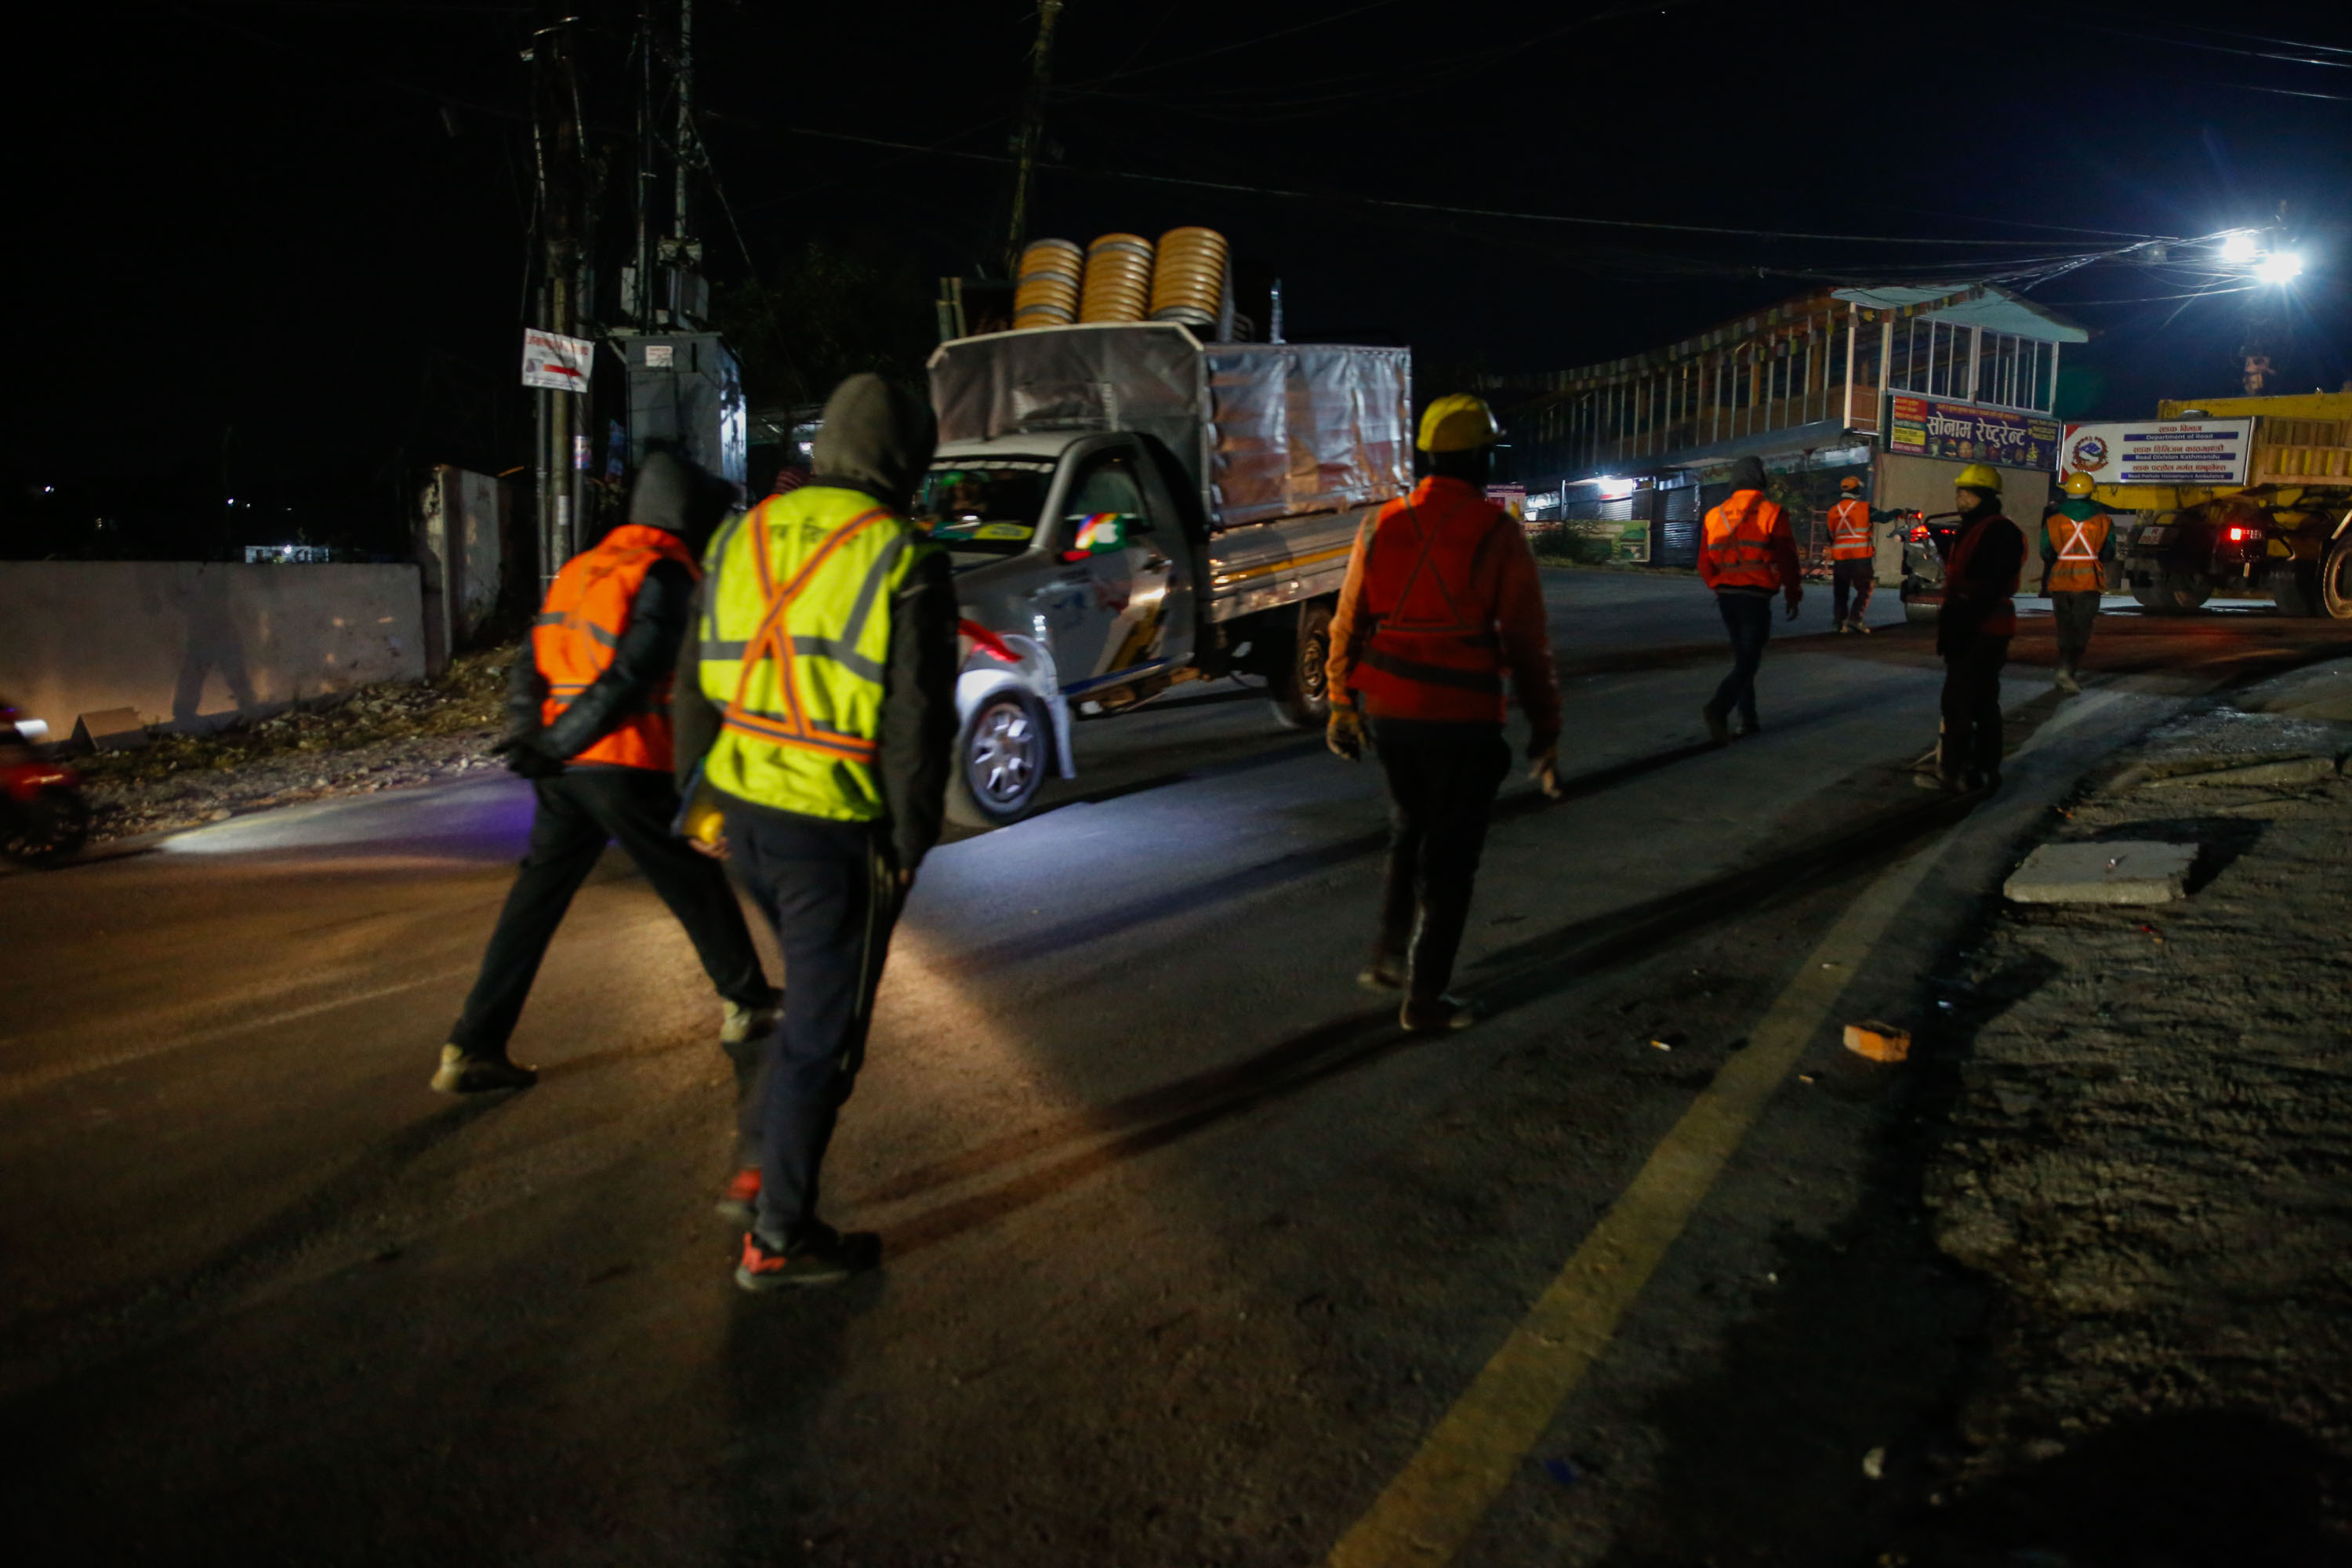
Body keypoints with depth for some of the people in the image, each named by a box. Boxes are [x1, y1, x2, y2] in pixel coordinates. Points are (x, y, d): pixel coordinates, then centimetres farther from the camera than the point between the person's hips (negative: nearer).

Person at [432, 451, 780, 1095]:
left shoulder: (581, 568, 16)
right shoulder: (664, 577, -11)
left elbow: (531, 666, 8)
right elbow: (629, 679, -20)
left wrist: (527, 733, -3)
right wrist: (554, 745, -15)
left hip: (564, 767, 7)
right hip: (628, 766, -7)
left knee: (536, 898, 8)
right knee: (694, 885, 10)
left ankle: (472, 1049, 6)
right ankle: (748, 1007, 26)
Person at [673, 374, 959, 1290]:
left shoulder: (743, 540, 7)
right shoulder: (904, 561, -12)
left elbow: (696, 688, 12)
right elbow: (917, 723, -13)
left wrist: (702, 798, 22)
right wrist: (910, 844, -3)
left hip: (746, 812, 7)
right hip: (836, 830, -6)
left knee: (814, 989, 28)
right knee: (824, 1027, 6)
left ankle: (772, 1154, 34)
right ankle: (778, 1237, 16)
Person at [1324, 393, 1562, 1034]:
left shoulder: (1381, 525, 3)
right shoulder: (1499, 535, -10)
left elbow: (1347, 624, 8)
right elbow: (1527, 644, -9)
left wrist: (1342, 705, 19)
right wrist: (1545, 731, 0)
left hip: (1387, 711, 5)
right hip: (1461, 719, -5)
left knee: (1409, 830, 26)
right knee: (1450, 856, 8)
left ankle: (1389, 956, 30)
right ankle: (1425, 995, 14)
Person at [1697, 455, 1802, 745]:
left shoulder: (1715, 515, 7)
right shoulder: (1771, 514, -7)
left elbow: (1705, 563, 10)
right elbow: (1787, 559, -6)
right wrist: (1793, 595, 7)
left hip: (1726, 597, 5)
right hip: (1755, 598, -5)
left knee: (1743, 657, 17)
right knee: (1748, 660, -3)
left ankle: (1748, 720, 19)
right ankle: (1717, 709, -24)